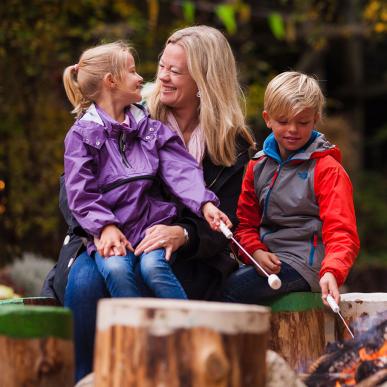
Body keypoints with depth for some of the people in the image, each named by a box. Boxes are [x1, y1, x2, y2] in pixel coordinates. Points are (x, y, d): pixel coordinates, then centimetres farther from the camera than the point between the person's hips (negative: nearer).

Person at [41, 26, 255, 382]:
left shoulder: (233, 147, 3)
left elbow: (220, 228, -2)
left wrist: (183, 234, -25)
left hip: (184, 259, -1)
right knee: (84, 279, -31)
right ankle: (80, 378, -16)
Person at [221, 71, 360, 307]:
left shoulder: (327, 169, -3)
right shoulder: (258, 166, 15)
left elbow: (341, 232, -11)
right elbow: (245, 223, 18)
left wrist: (331, 272, -30)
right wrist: (256, 252, -5)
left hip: (303, 264, -6)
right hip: (268, 261, 6)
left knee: (228, 290, -26)